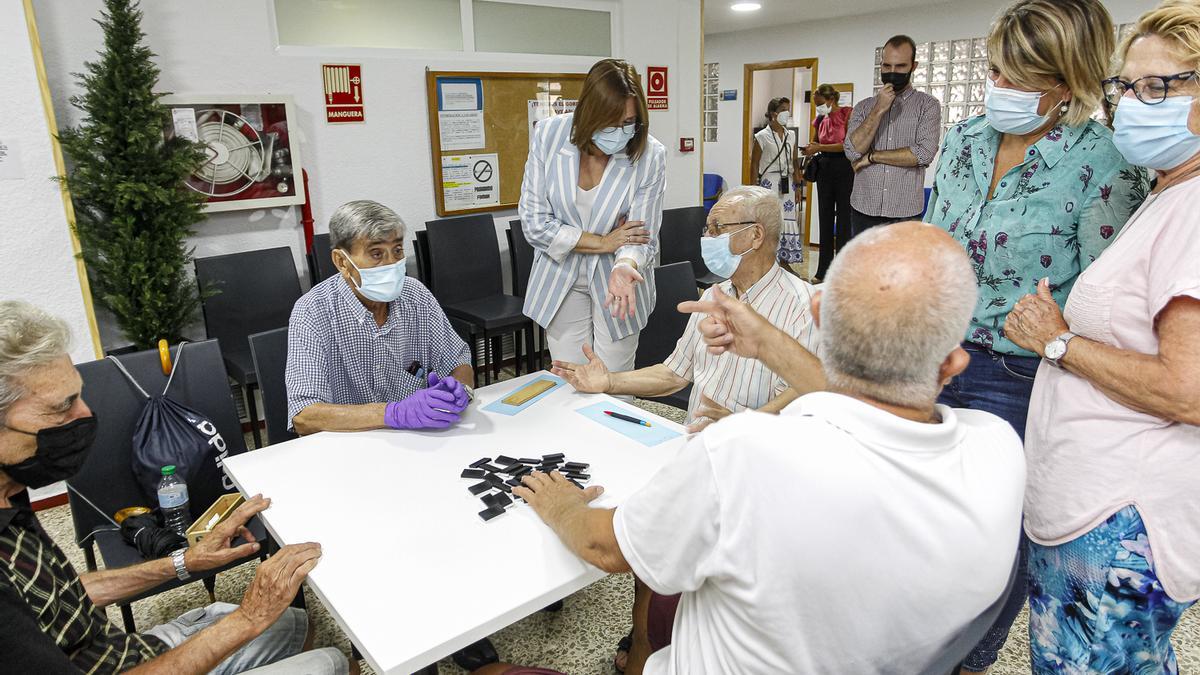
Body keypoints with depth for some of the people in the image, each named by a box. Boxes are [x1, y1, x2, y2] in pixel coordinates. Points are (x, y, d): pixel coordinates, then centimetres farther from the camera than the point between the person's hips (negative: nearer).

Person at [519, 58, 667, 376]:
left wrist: (625, 266, -37)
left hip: (611, 281, 0)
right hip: (560, 281, 1)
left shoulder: (651, 156, -17)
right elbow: (533, 222, -13)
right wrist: (603, 242, -17)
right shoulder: (548, 135, -15)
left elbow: (642, 237, -14)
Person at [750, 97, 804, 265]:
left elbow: (795, 162, 15)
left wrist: (797, 186, 10)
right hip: (769, 183, -5)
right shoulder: (762, 136, -3)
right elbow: (754, 164, -3)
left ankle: (785, 260, 14)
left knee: (788, 221, 5)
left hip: (787, 184, 5)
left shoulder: (791, 135, 12)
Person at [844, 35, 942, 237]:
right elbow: (853, 151, -5)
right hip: (863, 211, 2)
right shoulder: (864, 107, 9)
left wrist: (871, 156, -7)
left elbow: (924, 154, -12)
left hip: (906, 213, -2)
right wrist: (879, 110, -12)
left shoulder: (928, 105, 2)